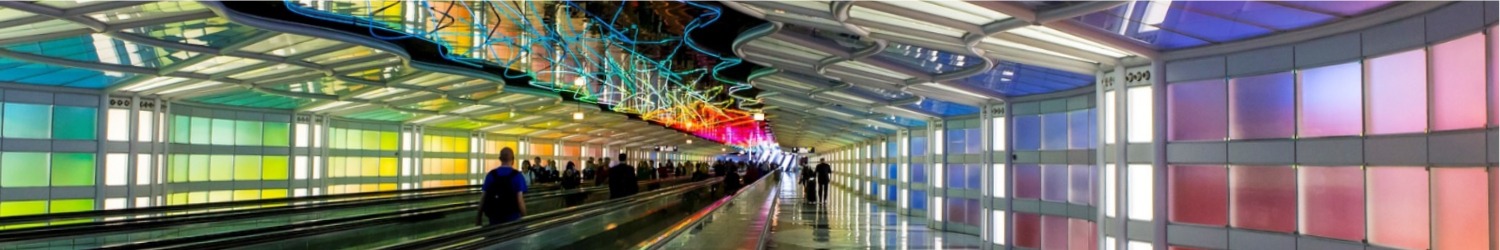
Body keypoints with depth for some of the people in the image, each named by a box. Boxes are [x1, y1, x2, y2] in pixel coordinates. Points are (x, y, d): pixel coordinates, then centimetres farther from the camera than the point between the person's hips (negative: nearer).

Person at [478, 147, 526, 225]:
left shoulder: (491, 175, 2)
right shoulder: (517, 176, -8)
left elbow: (483, 197, 3)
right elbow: (520, 199, -13)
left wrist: (479, 216, 11)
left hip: (494, 216, 3)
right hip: (512, 217, -3)